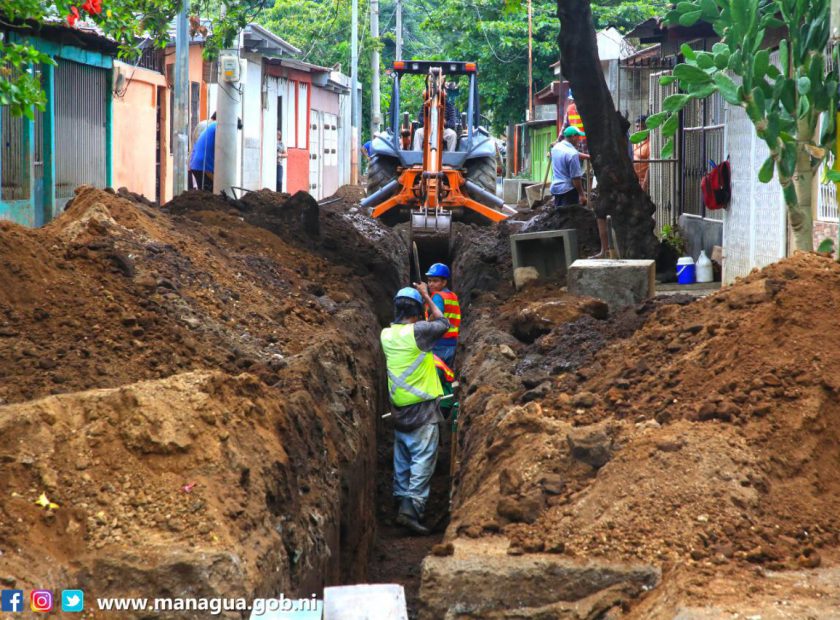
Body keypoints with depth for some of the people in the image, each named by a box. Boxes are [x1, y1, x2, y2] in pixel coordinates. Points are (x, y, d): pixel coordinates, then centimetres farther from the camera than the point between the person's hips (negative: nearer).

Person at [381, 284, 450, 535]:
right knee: (423, 460, -7)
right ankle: (412, 509, -16)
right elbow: (443, 323, 2)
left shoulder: (386, 334, 4)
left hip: (399, 408, 7)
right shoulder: (417, 331, -15)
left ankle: (401, 502, 20)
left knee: (402, 459, 15)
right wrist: (427, 298, 11)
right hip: (423, 407, -7)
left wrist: (421, 298, 24)